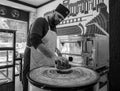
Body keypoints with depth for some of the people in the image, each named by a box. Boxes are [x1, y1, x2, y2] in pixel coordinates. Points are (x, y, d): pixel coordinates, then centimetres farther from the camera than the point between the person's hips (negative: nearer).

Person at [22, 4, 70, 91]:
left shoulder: (54, 28, 14)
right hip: (34, 65, -6)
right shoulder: (40, 21, -8)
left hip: (48, 64, 7)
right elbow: (35, 40, -25)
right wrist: (53, 56, -29)